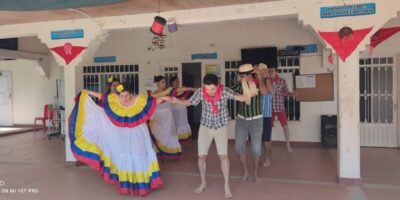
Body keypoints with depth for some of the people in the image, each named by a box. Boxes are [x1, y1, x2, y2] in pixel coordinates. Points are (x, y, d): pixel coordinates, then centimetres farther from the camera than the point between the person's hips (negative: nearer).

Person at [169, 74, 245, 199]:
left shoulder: (224, 91, -20)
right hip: (205, 127, 2)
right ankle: (203, 183, 27)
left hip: (221, 127, -1)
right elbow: (189, 102, -3)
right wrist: (177, 101, -20)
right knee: (201, 156, 5)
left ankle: (226, 185, 13)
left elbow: (241, 98, -25)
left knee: (223, 156, -6)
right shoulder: (200, 92, -16)